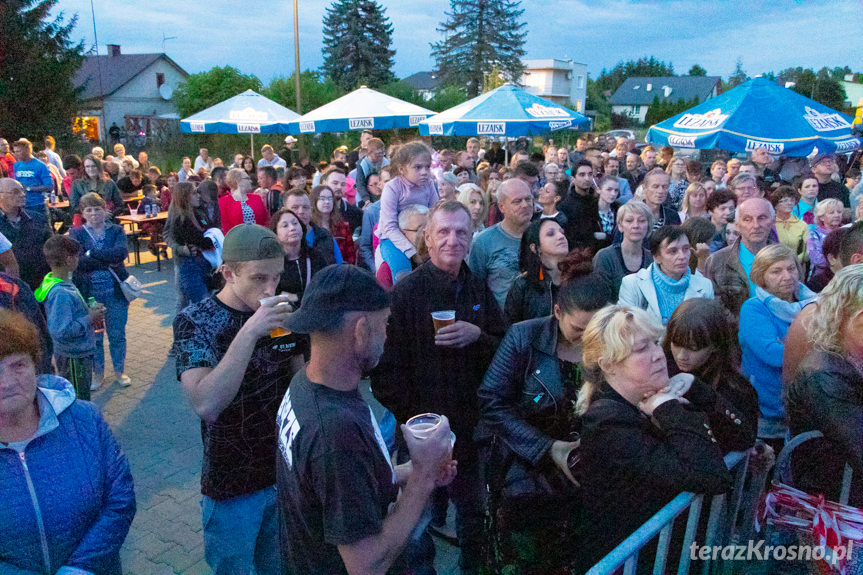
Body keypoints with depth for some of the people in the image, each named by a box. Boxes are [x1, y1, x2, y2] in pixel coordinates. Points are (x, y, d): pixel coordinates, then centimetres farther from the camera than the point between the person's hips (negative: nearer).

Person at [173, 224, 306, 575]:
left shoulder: (281, 314, -5)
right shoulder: (195, 322, -17)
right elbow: (205, 405, -30)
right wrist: (249, 332, -35)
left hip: (286, 473, 4)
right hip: (232, 486, -4)